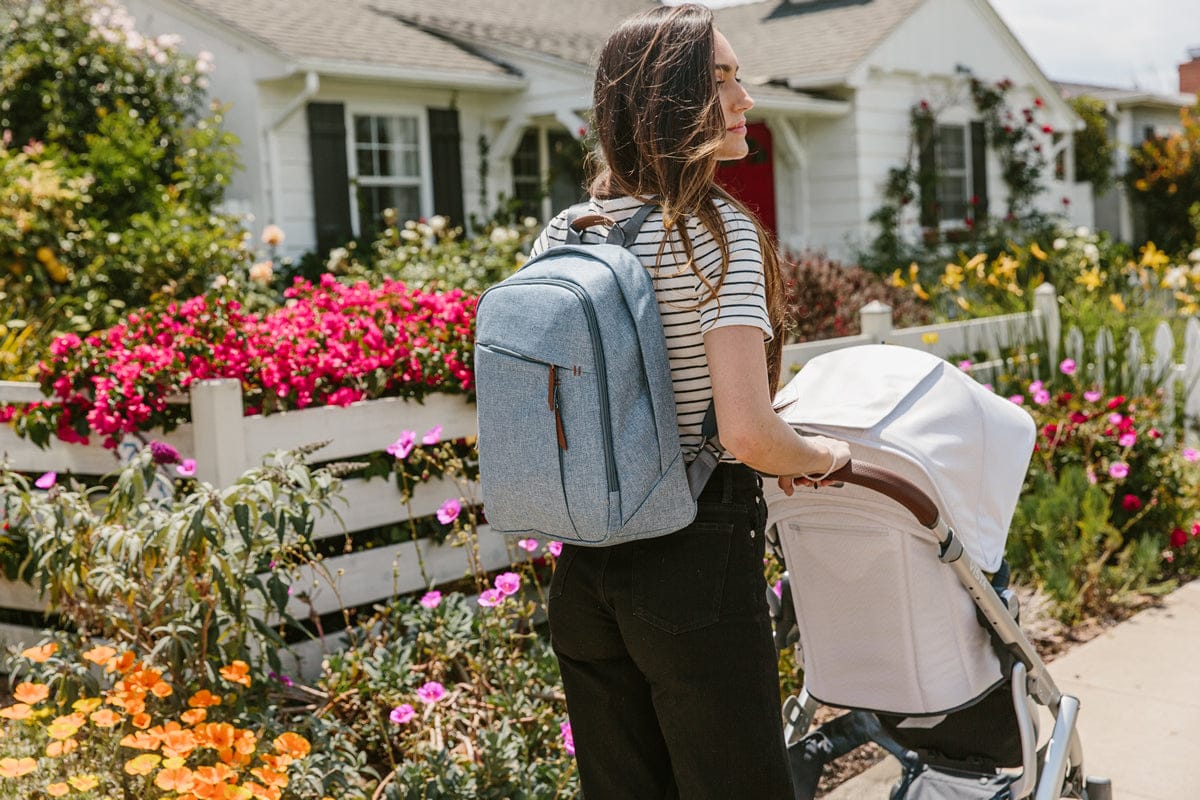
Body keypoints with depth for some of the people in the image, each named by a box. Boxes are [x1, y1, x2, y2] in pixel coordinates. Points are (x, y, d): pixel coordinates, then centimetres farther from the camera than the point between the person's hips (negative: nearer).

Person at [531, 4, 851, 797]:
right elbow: (747, 433, -22)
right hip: (695, 562, -6)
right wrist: (824, 454, -3)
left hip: (584, 572, 7)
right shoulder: (718, 231, -14)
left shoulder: (559, 236, 6)